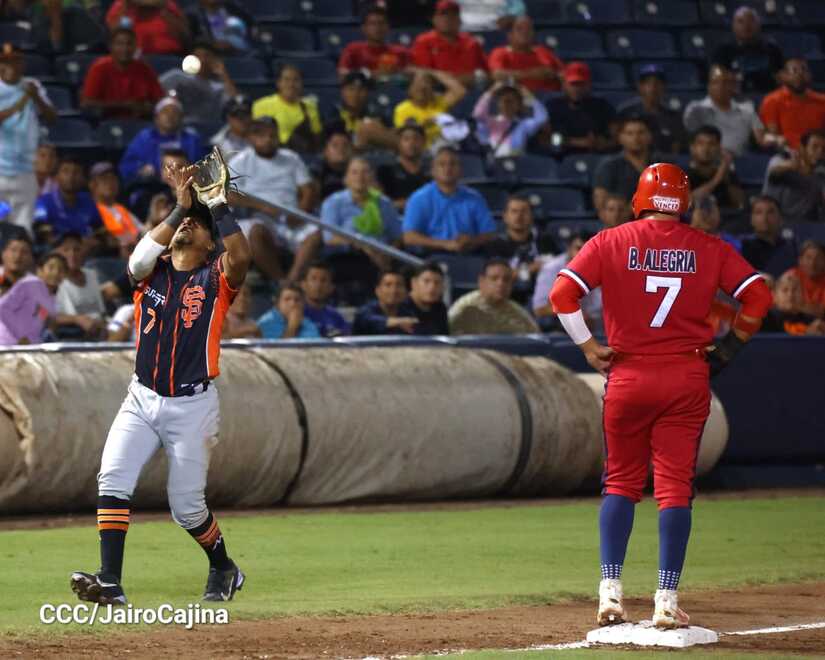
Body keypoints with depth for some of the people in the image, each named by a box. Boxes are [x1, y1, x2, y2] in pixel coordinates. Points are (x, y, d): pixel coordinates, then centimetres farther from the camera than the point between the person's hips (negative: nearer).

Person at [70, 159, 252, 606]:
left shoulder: (215, 279, 0)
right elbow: (139, 258, -17)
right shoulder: (152, 272, 7)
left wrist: (219, 208, -18)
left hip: (193, 407, -3)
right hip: (142, 401, 3)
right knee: (113, 479, -17)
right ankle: (110, 583, -21)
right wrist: (179, 208, -17)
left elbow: (240, 257, -22)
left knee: (186, 505, 1)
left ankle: (224, 570, 28)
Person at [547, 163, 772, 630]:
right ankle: (667, 600, -4)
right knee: (675, 486, 1)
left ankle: (611, 591, 5)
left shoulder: (611, 243, -1)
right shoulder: (709, 249, 1)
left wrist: (589, 347, 0)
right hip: (688, 379, 0)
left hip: (628, 377, 0)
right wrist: (729, 348, 6)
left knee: (621, 483, 13)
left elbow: (563, 293, -9)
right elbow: (758, 296, -4)